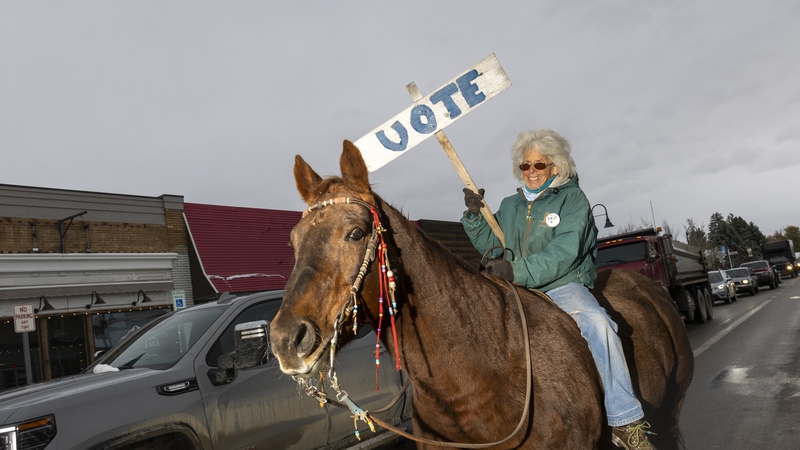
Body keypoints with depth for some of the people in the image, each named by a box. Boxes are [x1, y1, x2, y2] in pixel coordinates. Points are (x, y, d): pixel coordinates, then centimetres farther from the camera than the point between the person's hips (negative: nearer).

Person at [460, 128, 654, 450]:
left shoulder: (572, 199, 0)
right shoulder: (509, 206, 17)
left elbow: (563, 254, -15)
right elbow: (489, 245, 14)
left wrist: (518, 270, -28)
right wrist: (474, 216, -3)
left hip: (563, 285, -5)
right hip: (516, 290, 5)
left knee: (597, 323, -32)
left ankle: (626, 422, -24)